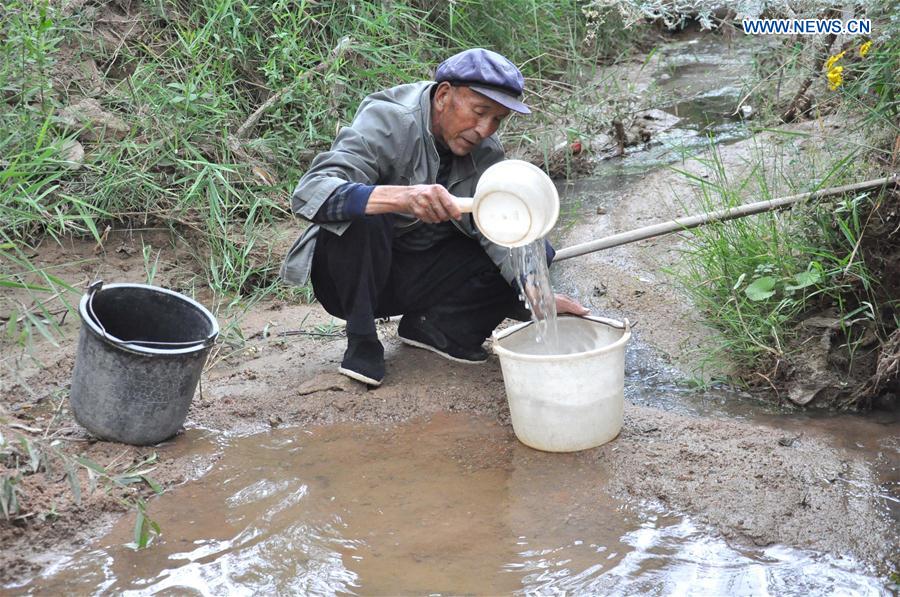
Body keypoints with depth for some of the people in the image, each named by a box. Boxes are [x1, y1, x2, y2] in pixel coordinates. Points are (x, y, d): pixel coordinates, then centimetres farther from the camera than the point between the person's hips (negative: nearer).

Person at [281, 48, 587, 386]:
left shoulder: (486, 152, -3)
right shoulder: (388, 123, -22)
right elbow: (309, 193, -37)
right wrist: (403, 196, -53)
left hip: (419, 276, 5)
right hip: (351, 279, -5)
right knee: (361, 210, -37)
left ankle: (431, 327, -2)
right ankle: (361, 341, -17)